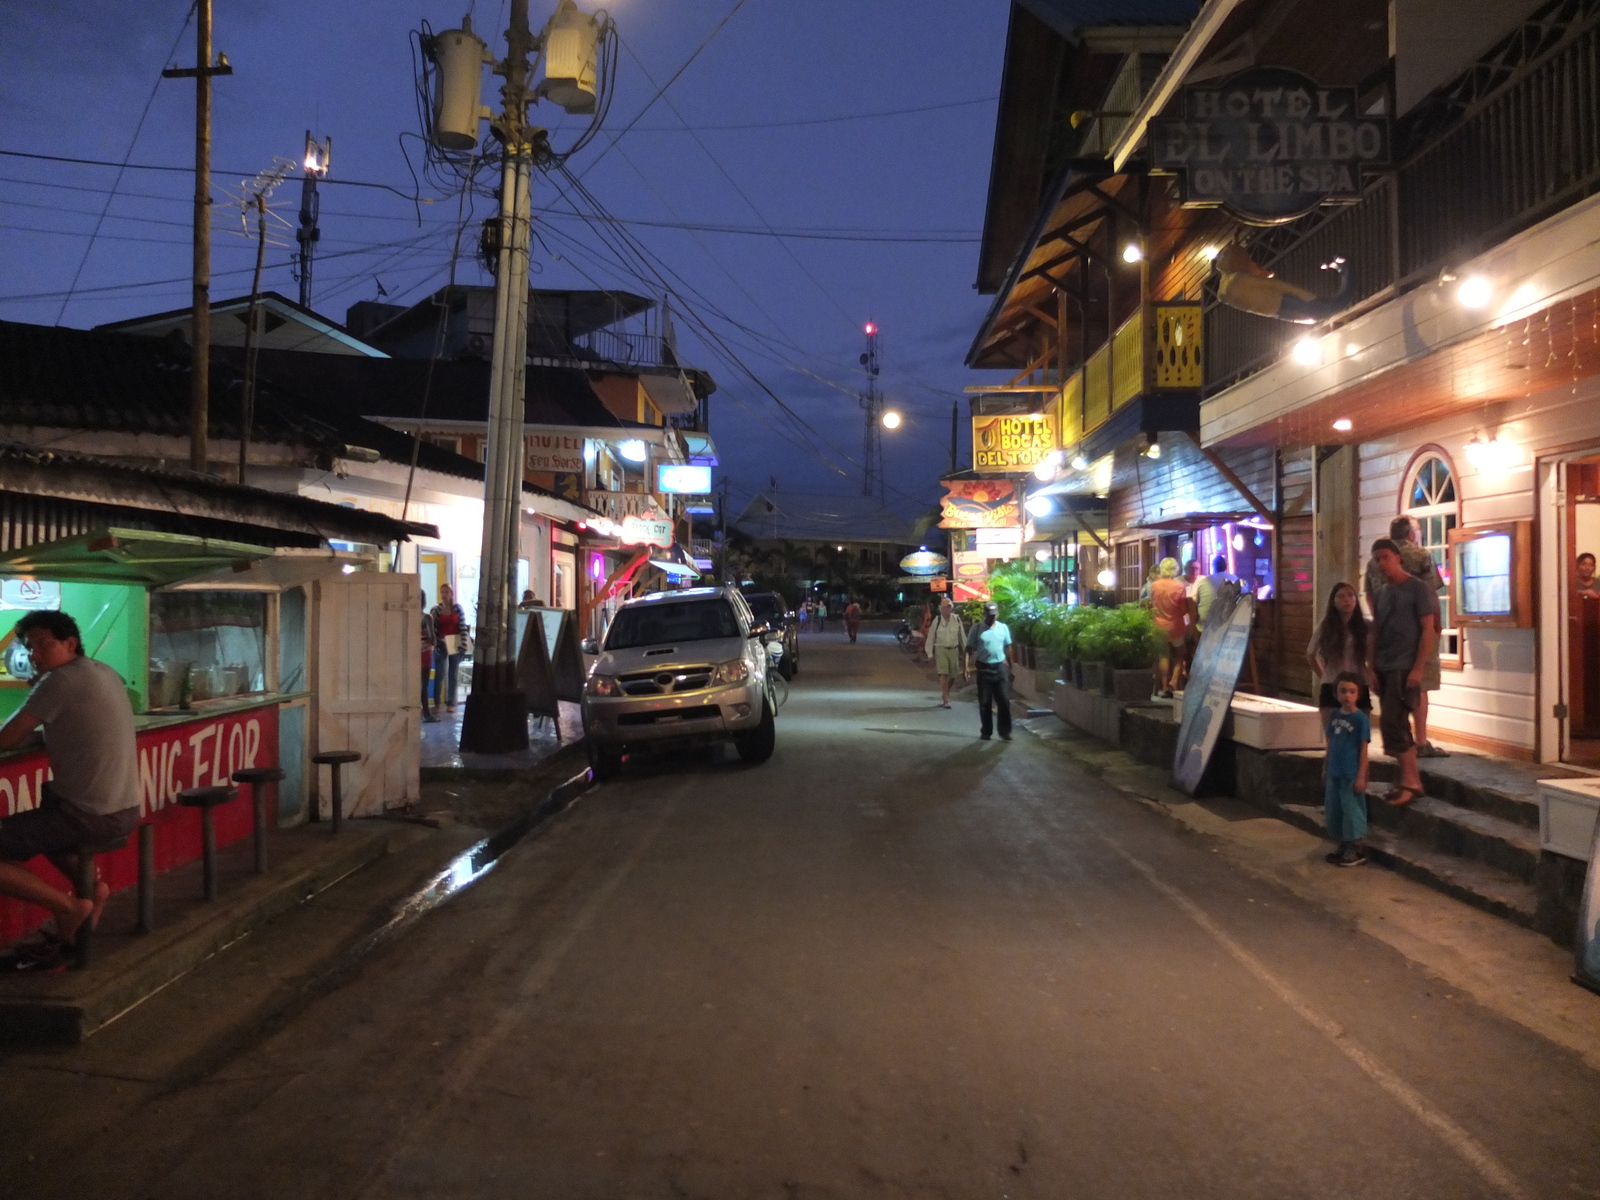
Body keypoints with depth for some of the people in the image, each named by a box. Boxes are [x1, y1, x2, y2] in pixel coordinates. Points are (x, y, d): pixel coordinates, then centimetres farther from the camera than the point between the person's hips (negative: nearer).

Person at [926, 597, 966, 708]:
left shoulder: (957, 619, 0)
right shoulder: (937, 620, -5)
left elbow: (962, 635, 6)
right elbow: (930, 637, -1)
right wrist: (930, 654, -2)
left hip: (953, 650, 3)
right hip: (940, 649, -3)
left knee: (952, 676, 11)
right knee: (943, 675, -10)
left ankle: (944, 694, 35)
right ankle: (946, 700, -6)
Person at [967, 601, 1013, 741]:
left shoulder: (1003, 627, 4)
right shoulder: (977, 628, -5)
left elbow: (1008, 647, 12)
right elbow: (970, 649, -4)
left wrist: (1010, 666, 12)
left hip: (1000, 667, 2)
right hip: (984, 668, -2)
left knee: (1004, 701, 0)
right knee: (984, 703, 4)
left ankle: (1005, 732, 6)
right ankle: (985, 732, 15)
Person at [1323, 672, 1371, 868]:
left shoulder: (1360, 719, -12)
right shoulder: (1334, 715, 6)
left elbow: (1363, 750, -11)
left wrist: (1361, 776, -13)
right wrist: (1326, 770, 15)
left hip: (1351, 775, -7)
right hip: (1334, 773, 7)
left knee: (1352, 811, 1)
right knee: (1334, 811, 12)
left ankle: (1356, 850, 12)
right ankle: (1344, 847, 26)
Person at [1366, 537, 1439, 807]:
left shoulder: (1418, 589, -4)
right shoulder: (1381, 593, 15)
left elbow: (1429, 630, -9)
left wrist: (1418, 668, -16)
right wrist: (1371, 669, 6)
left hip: (1405, 668, -7)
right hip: (1384, 669, 7)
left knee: (1391, 722, -14)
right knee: (1398, 725, 8)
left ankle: (1409, 782, -8)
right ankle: (1412, 782, 15)